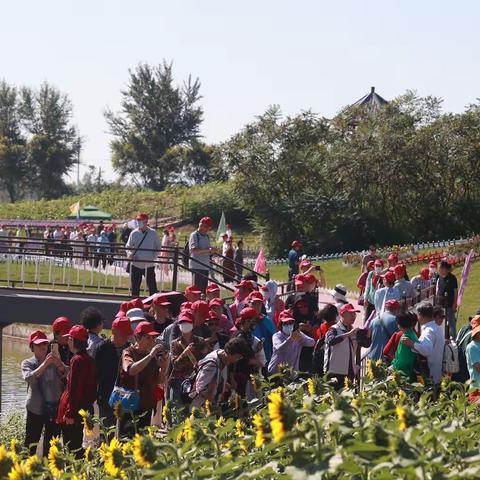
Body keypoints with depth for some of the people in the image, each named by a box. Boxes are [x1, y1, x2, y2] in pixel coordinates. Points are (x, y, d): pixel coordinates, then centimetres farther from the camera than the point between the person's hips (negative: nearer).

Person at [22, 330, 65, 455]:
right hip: (36, 408, -2)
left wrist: (59, 364, -28)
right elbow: (29, 378, -16)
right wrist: (45, 364, -26)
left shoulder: (55, 362, 10)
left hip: (55, 408, 2)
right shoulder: (28, 363, 4)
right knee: (31, 442, -2)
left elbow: (66, 375, -8)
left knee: (51, 444, 5)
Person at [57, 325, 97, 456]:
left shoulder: (77, 360, -16)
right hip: (87, 408, 9)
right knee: (78, 444, 15)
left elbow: (73, 389, -17)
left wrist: (70, 413, -15)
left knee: (71, 446, -6)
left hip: (74, 410, -9)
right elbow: (93, 386, 15)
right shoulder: (90, 360, 10)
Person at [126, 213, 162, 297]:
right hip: (136, 265, 2)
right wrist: (130, 254, -10)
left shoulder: (153, 233, -2)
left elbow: (158, 247, 8)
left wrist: (153, 257, -5)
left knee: (152, 287, -3)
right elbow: (128, 247, 10)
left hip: (149, 265, -2)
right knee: (135, 288, 7)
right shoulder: (134, 233, 3)